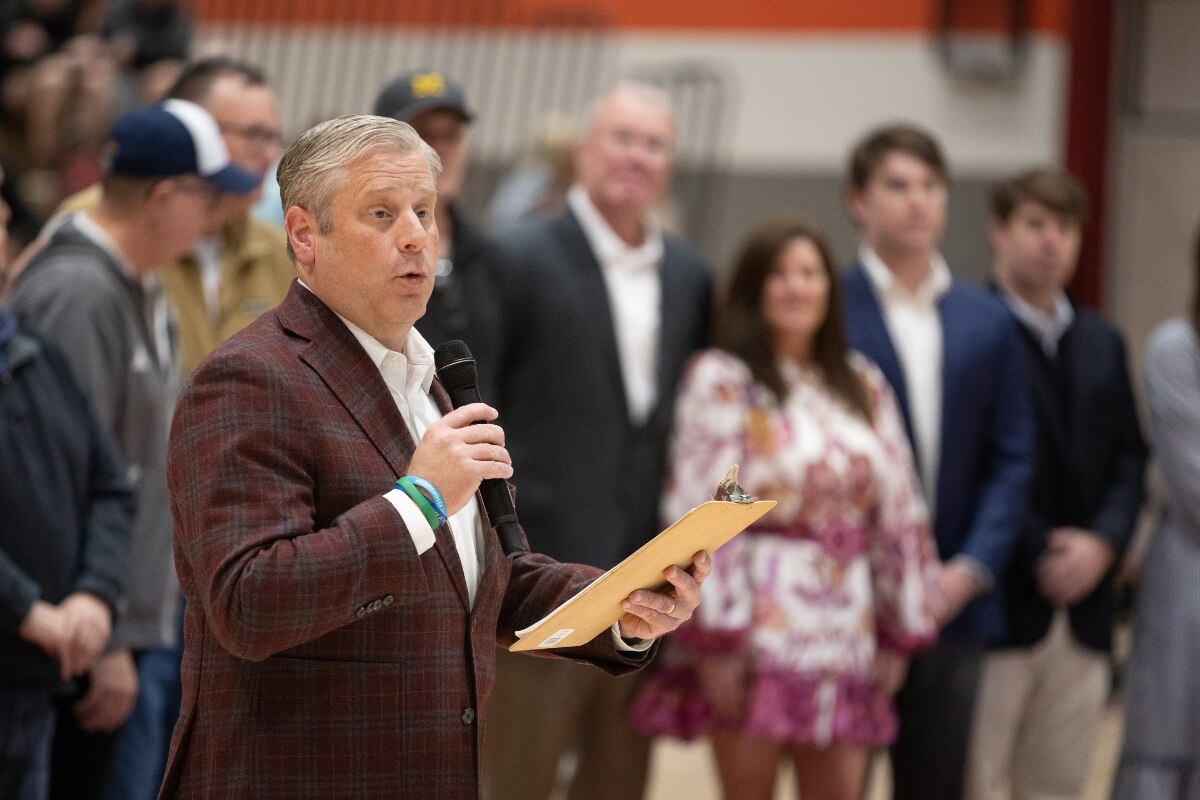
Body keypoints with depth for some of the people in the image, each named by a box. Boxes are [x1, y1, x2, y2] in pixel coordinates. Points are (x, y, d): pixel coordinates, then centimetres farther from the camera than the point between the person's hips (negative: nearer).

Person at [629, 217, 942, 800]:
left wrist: (902, 631, 9)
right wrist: (714, 638, -17)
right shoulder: (722, 380, -3)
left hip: (846, 637, 5)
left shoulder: (864, 386, 14)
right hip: (759, 635, -5)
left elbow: (900, 514, 14)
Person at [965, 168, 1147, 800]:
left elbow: (1129, 462, 14)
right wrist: (1039, 556, -13)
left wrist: (1103, 542, -4)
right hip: (999, 603, -7)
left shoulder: (1102, 344, 17)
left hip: (1083, 609, 7)